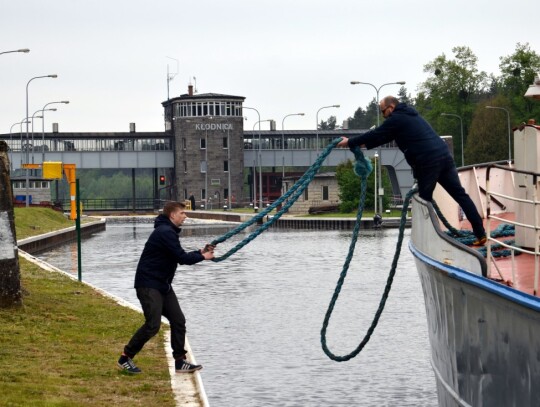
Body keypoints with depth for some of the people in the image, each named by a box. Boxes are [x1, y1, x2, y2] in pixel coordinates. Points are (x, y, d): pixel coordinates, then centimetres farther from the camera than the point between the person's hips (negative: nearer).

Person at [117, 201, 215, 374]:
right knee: (153, 325, -13)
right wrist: (202, 257, -6)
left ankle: (180, 362, 9)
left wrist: (200, 252, 5)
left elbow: (181, 256, 18)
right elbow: (181, 258, -20)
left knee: (178, 321, 5)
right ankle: (125, 358, -1)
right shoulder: (165, 232, -19)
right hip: (149, 285, -10)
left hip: (163, 285, 10)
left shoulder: (169, 231, 15)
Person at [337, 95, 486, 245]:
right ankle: (480, 233, 1)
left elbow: (376, 135, 5)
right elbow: (382, 136, 32)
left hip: (428, 163, -8)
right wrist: (363, 143, 32)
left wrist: (350, 142, 15)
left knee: (425, 198, 6)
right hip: (444, 155, 8)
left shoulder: (396, 120, 0)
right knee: (460, 194, 4)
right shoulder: (410, 115, 27)